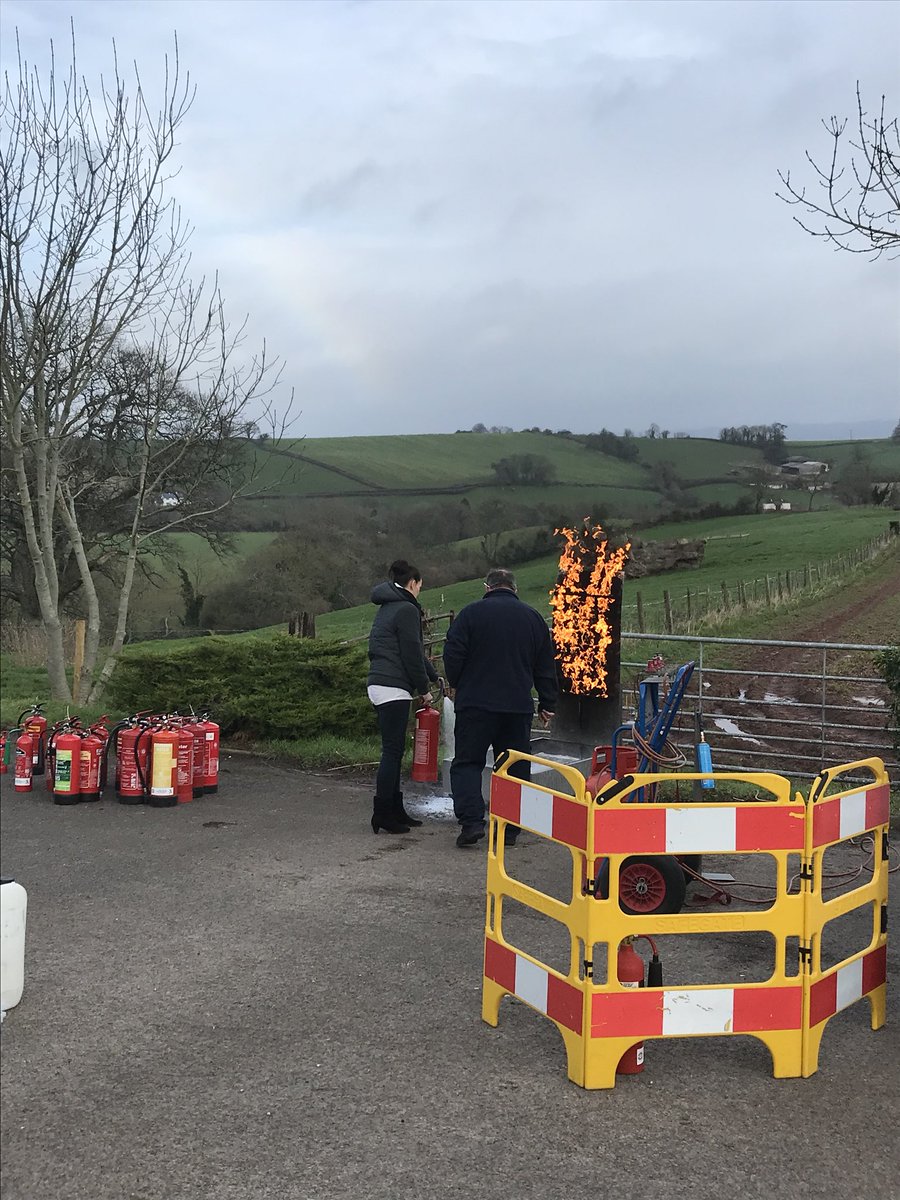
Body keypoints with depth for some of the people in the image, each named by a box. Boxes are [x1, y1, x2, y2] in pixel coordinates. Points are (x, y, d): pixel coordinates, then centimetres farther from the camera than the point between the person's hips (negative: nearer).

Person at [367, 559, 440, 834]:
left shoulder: (387, 608, 20)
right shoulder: (406, 610, -10)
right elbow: (412, 654, -12)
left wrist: (434, 676, 33)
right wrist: (424, 688, -2)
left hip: (379, 685, 10)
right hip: (393, 688, -10)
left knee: (393, 750, 13)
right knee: (393, 751, -6)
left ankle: (394, 810, 19)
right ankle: (383, 814, -5)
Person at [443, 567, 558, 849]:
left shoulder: (472, 612, -2)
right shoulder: (533, 617, 8)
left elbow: (453, 655, -4)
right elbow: (546, 666, 12)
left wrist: (458, 687, 13)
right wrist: (547, 704, 19)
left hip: (475, 702, -3)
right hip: (518, 707, 3)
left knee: (467, 762, 4)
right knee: (515, 768, 10)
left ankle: (471, 821, -10)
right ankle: (509, 831, 10)